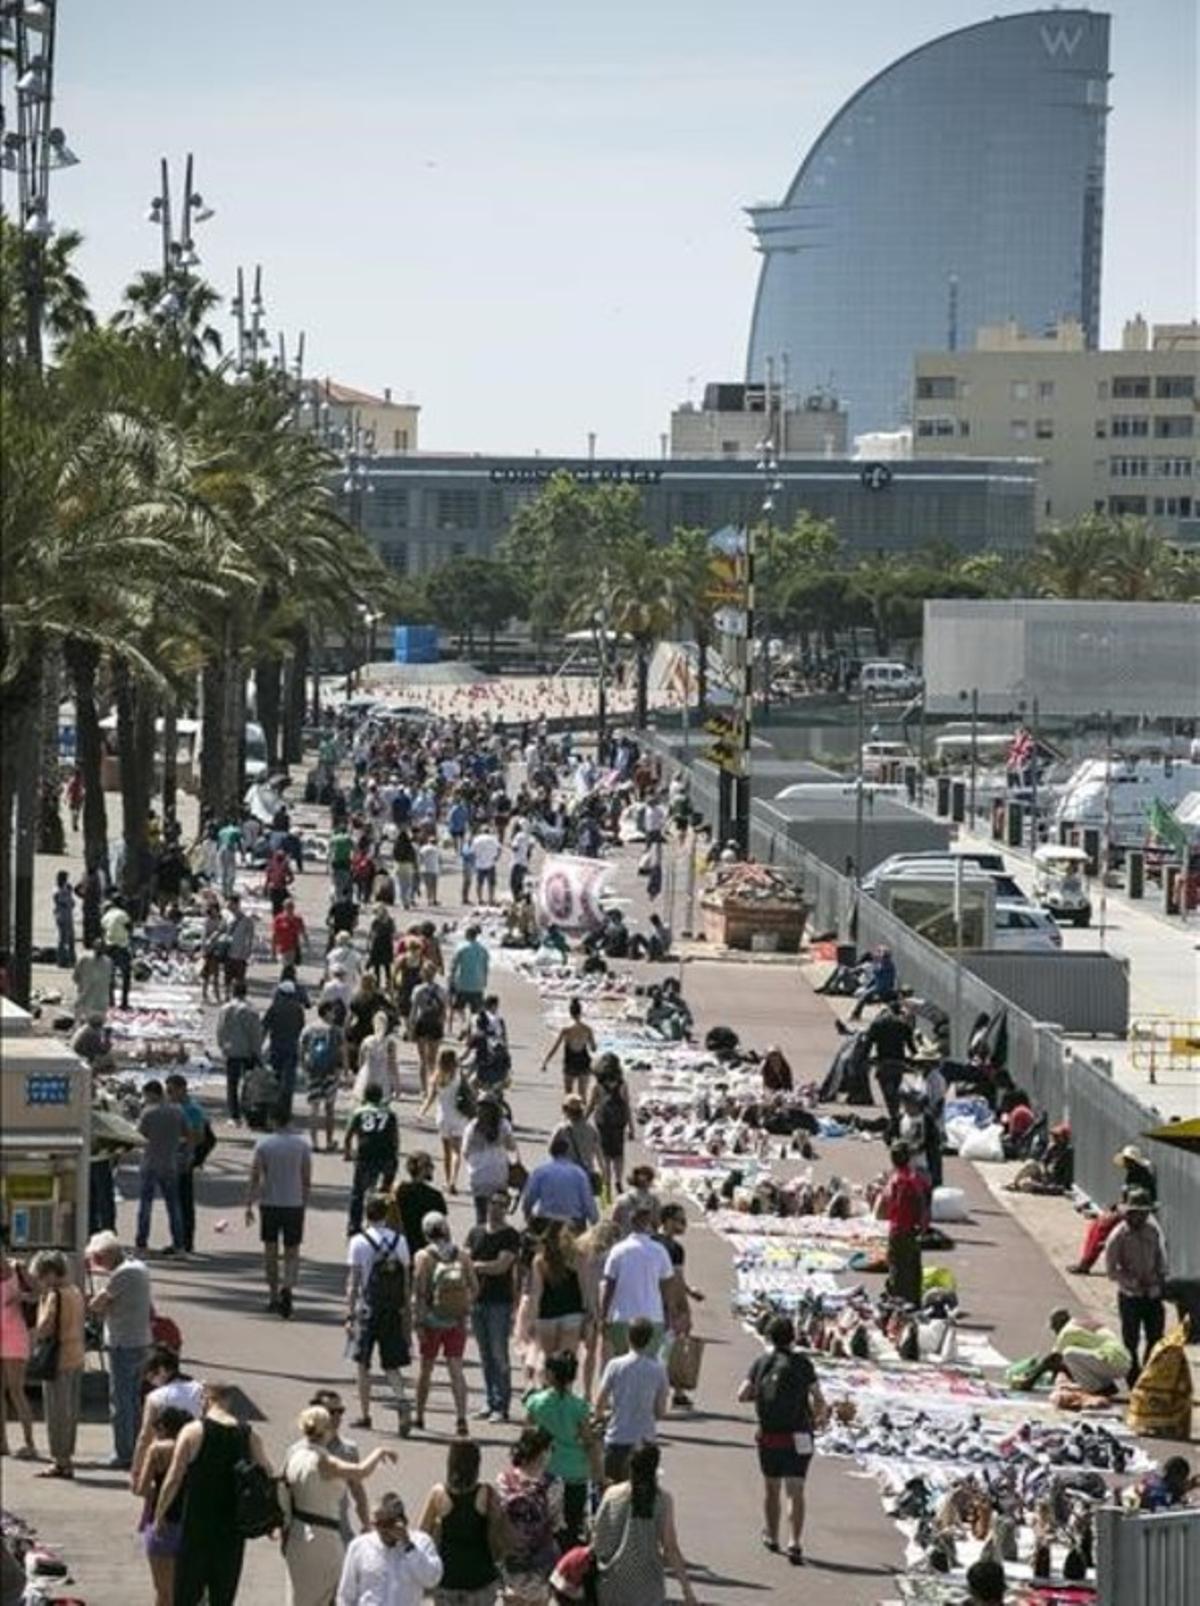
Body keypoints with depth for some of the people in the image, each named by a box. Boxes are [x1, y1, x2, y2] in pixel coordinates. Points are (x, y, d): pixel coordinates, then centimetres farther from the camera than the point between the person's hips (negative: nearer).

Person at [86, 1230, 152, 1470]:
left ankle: (123, 1455, -1)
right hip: (141, 1342, 9)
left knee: (120, 1401, -3)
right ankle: (134, 1449, 21)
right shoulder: (139, 1267, 10)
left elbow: (95, 1305, -15)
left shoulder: (122, 1274, -18)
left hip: (123, 1344, -9)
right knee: (133, 1399, 16)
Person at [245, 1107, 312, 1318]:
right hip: (294, 1204, 0)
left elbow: (255, 1178, -5)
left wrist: (249, 1205, 1)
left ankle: (273, 1296, 16)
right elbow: (307, 1179, 2)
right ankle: (288, 1286, -20)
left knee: (270, 1249, 12)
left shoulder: (263, 1144, -3)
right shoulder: (302, 1144, 0)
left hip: (269, 1203, 0)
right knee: (292, 1252, 5)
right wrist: (304, 1203, 13)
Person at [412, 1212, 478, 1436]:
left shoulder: (424, 1257, -6)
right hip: (457, 1322, 2)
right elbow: (475, 1288, 2)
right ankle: (461, 1418, -15)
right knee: (456, 1368, -1)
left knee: (426, 1368, 12)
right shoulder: (462, 1256, 3)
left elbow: (419, 1291, -11)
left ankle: (419, 1416, 23)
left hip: (431, 1319, -2)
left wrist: (418, 1322, -10)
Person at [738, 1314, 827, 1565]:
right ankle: (796, 1544, -14)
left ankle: (772, 1537, 34)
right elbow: (818, 1400, -7)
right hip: (797, 1438, -3)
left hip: (768, 1436, 3)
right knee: (795, 1492, -2)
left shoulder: (761, 1363, 0)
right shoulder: (801, 1363, -7)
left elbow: (743, 1395, -4)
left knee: (771, 1489, 19)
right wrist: (818, 1418, 13)